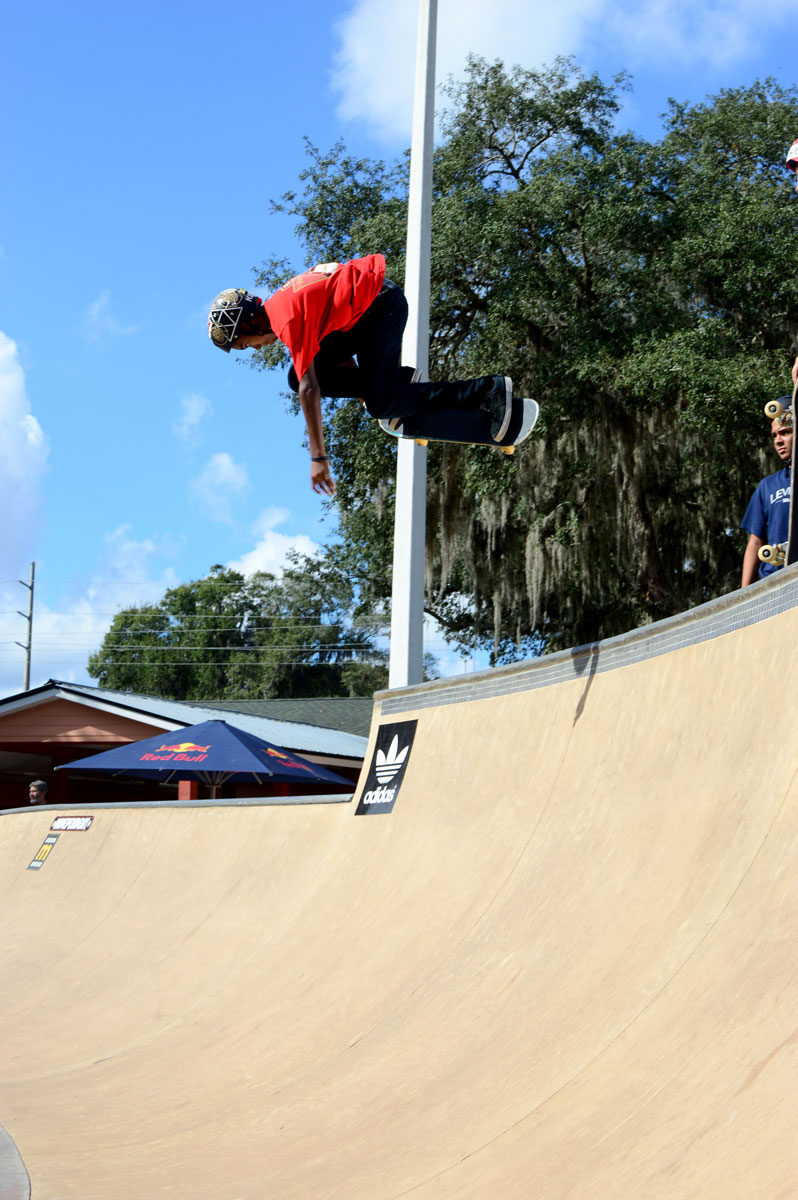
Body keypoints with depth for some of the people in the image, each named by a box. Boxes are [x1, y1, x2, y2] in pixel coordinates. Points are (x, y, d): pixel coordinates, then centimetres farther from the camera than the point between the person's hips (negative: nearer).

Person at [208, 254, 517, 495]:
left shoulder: (288, 320, -22)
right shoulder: (279, 307, 8)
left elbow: (309, 390, -27)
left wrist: (318, 457, -26)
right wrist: (363, 388, 20)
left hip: (383, 303, -10)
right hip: (363, 309, 10)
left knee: (380, 403, -18)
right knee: (297, 377, 2)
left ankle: (487, 390, -19)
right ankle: (396, 381, 2)